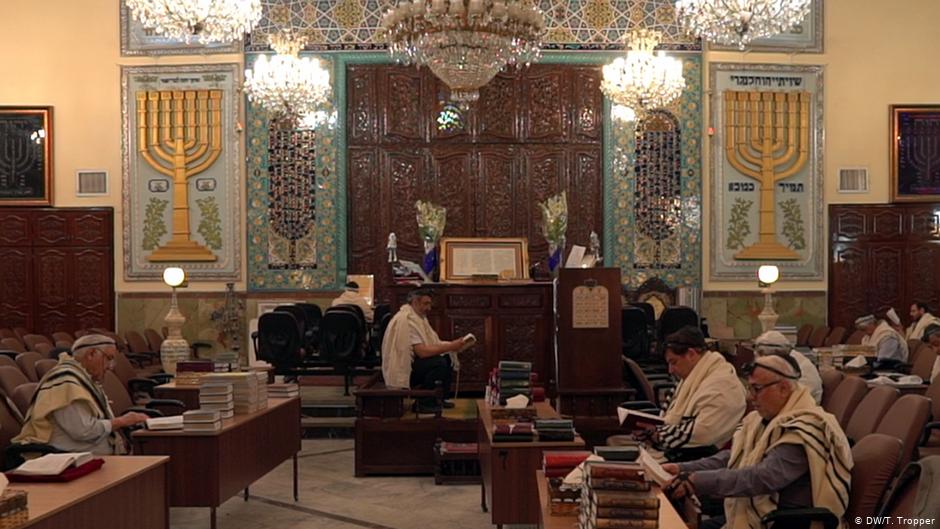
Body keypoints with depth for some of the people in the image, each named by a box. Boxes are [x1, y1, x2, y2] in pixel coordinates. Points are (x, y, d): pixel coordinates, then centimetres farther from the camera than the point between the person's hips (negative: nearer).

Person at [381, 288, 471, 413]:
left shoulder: (418, 317, 12)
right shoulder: (407, 320, -22)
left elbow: (431, 343, 10)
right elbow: (422, 352, -29)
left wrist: (451, 346, -6)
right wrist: (450, 347, -25)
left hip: (411, 361, 10)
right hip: (401, 369, -10)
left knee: (448, 358, 4)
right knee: (439, 362, -26)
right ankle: (424, 404, -13)